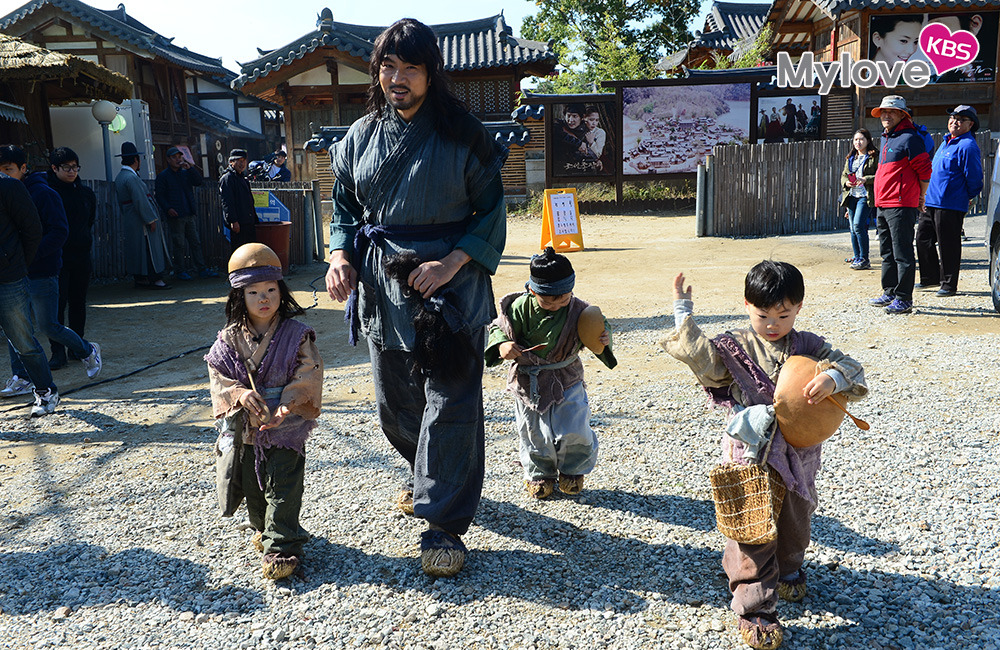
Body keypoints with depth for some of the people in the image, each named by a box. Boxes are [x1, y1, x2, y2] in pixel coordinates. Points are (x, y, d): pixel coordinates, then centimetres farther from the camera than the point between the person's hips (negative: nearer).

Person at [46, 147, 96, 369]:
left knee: (78, 302, 10)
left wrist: (86, 241, 12)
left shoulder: (86, 193, 10)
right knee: (57, 302, -9)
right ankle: (58, 351, -7)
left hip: (81, 256, 5)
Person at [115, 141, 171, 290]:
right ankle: (155, 279, -5)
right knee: (150, 248, -6)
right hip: (141, 222, -10)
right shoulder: (131, 177, -18)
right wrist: (150, 220, -19)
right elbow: (140, 201, -22)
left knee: (137, 250, 12)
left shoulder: (119, 177, 13)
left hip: (129, 221, 10)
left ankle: (139, 279, 16)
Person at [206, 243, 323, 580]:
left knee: (283, 488, -4)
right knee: (252, 486, 18)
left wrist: (288, 405, -24)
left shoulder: (296, 335, -7)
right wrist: (240, 394, -21)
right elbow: (218, 377, -1)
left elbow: (307, 376, -10)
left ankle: (280, 546, 3)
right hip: (246, 428, 4)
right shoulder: (229, 340, 0)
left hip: (286, 427, -3)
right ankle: (264, 529, 40)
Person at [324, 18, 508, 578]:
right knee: (395, 401, 14)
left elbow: (491, 210, -4)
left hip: (451, 282, -4)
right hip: (382, 286, 5)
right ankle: (431, 479, 42)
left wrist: (451, 263, -17)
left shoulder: (462, 134, -4)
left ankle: (444, 523, 5)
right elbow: (345, 206, 16)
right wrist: (340, 254, -3)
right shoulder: (361, 137, 9)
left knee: (450, 402, -5)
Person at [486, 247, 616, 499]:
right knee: (534, 433, 10)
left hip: (567, 380, 0)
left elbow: (598, 330, -1)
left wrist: (604, 342, -23)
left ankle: (572, 471, 29)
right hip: (528, 381, 0)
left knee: (574, 431, -3)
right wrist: (502, 345, -24)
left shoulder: (579, 311, -13)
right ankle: (538, 474, 37)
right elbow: (499, 328, -4)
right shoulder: (521, 307, -16)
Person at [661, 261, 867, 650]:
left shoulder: (809, 348, 1)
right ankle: (753, 609, 9)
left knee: (795, 522, 24)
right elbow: (698, 355, -19)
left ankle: (788, 570, 53)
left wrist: (833, 378, -27)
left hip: (798, 455, 4)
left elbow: (854, 372, -5)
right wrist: (683, 311, -18)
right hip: (752, 456, -3)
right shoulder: (734, 348, -5)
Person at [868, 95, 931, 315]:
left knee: (902, 255, -7)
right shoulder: (886, 139, 19)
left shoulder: (909, 138, -10)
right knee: (887, 253, 16)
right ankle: (890, 293, 25)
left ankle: (904, 299, -3)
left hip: (901, 206, -10)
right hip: (883, 206, 10)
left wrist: (921, 197, -3)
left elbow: (924, 169, -11)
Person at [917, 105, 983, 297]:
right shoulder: (946, 142, 17)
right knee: (923, 239, 12)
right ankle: (930, 277, 26)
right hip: (930, 202, 9)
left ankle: (949, 284, 8)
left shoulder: (967, 146, -11)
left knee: (948, 245, -2)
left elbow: (974, 177, -10)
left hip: (951, 205, -9)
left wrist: (968, 197, 2)